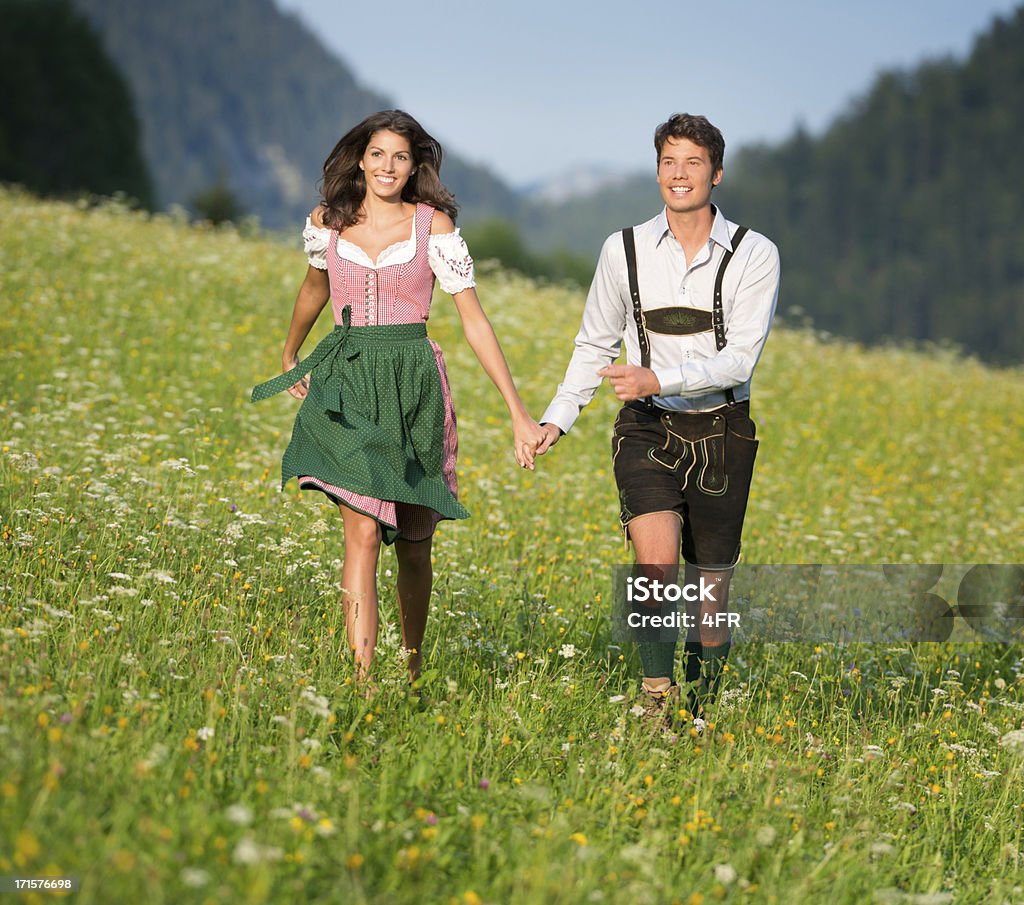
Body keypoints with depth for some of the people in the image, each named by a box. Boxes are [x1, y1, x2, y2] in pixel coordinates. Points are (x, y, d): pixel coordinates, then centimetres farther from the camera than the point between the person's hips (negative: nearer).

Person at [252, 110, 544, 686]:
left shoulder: (434, 227, -2)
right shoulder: (327, 222, 5)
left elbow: (476, 320, -3)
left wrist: (519, 412, -8)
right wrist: (289, 356, 40)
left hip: (413, 385, 0)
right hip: (348, 383, 0)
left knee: (414, 542, 10)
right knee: (363, 532, -15)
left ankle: (413, 667, 32)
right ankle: (363, 678, -19)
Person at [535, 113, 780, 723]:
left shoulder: (755, 255, -6)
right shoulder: (625, 250, 1)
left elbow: (740, 358, -14)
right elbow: (595, 345, 12)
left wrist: (660, 380, -27)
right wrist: (557, 419, 1)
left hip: (721, 432, 0)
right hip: (649, 428, 0)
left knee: (710, 589, 8)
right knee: (656, 561, -25)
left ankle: (701, 715, 25)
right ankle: (657, 696, -16)